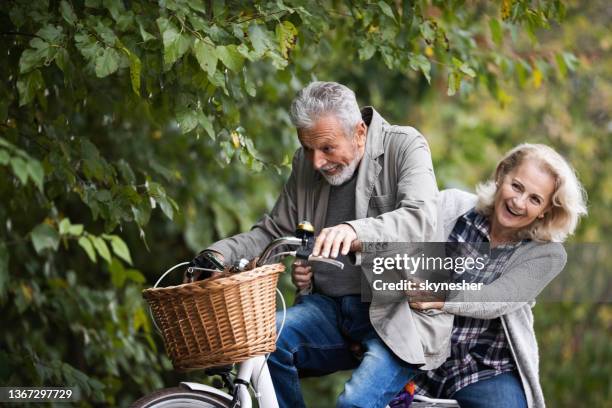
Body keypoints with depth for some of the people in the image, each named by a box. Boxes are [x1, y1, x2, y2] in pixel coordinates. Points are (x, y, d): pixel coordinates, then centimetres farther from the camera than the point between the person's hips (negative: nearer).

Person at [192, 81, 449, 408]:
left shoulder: (405, 147, -6)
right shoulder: (306, 164, 11)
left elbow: (420, 219, -23)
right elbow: (273, 231, 17)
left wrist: (357, 232, -42)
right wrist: (220, 255, -3)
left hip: (395, 312, -5)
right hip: (329, 307, 5)